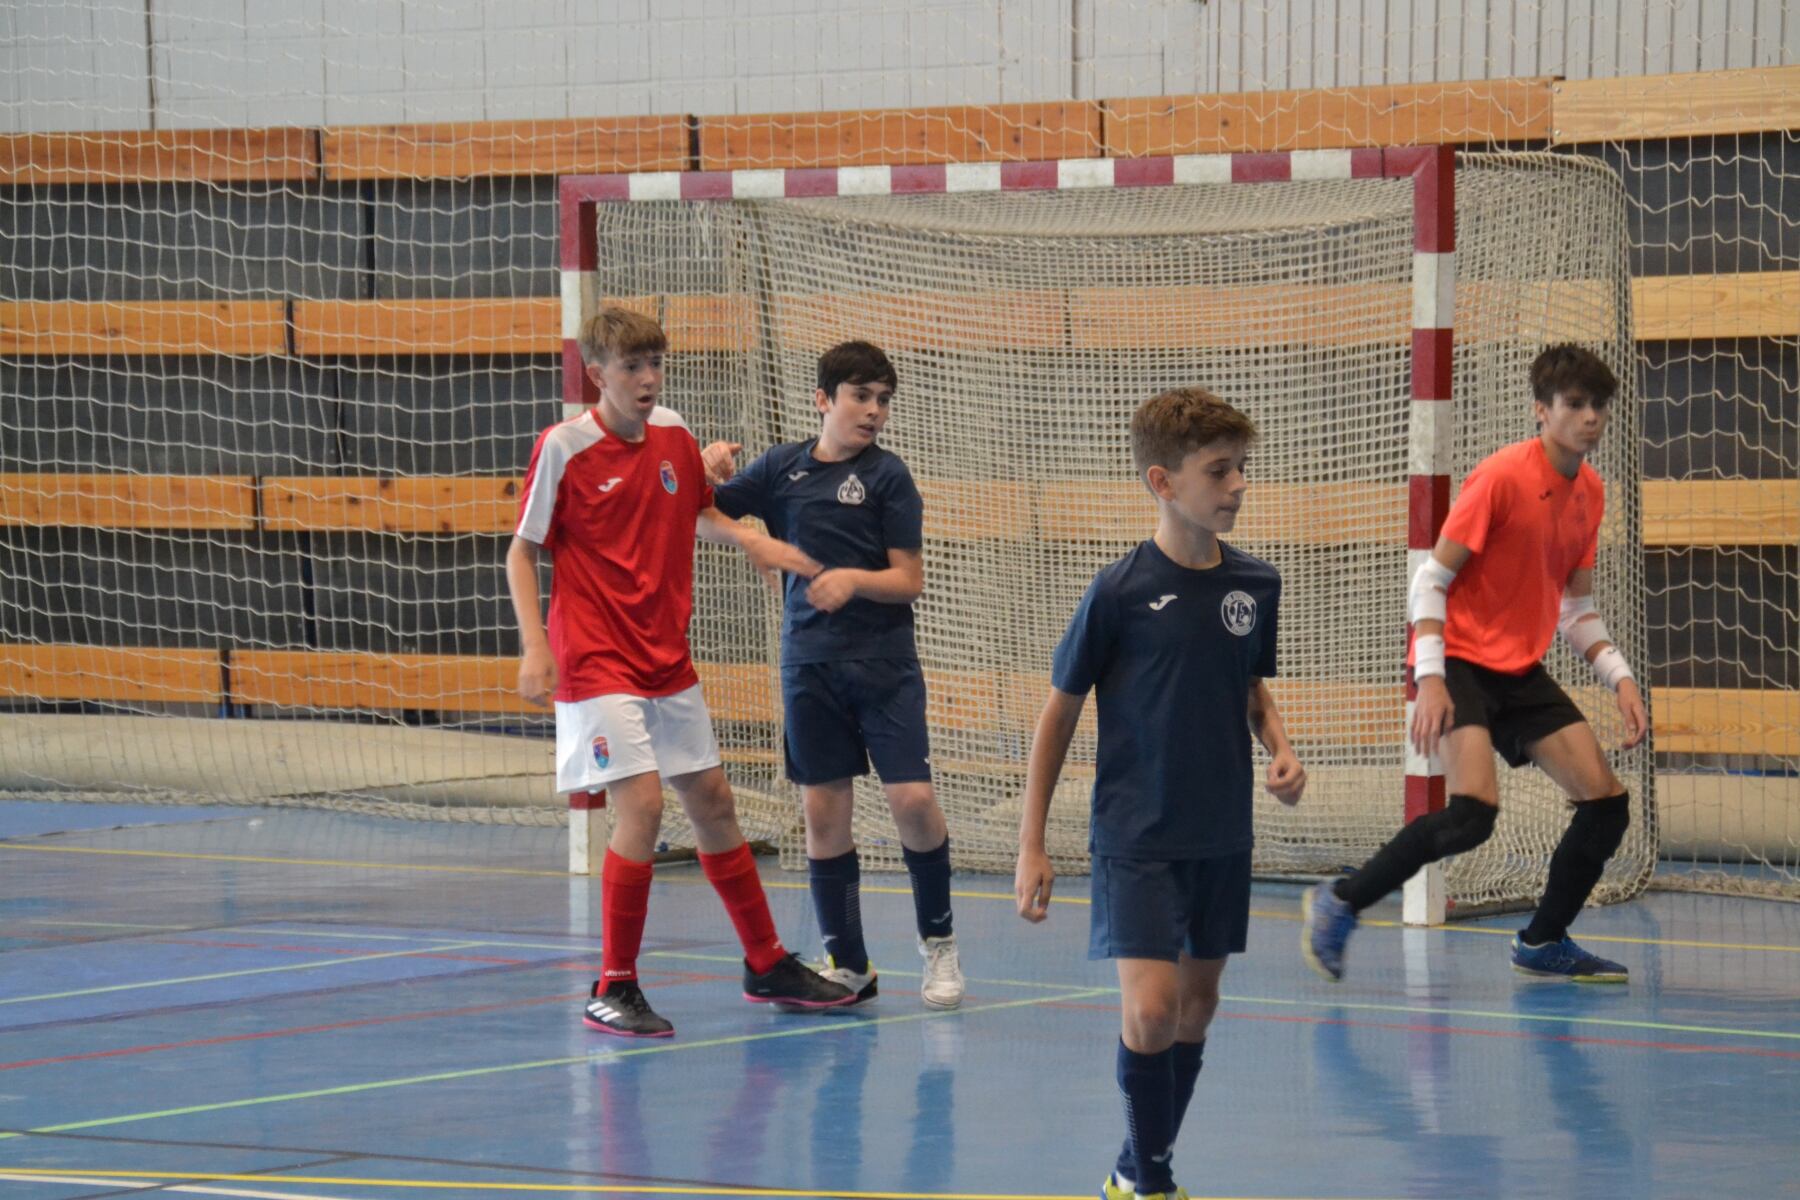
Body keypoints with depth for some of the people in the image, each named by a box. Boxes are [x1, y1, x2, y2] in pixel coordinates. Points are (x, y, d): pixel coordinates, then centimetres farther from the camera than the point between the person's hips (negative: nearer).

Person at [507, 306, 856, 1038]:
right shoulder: (563, 448, -12)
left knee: (711, 801, 13)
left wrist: (751, 541, 2)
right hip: (598, 663, -6)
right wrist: (534, 645, -16)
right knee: (642, 805, -16)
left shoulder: (673, 437, 4)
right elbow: (522, 552, -7)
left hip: (667, 661, 6)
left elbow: (698, 514, 22)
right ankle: (612, 990, -7)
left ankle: (766, 965, 26)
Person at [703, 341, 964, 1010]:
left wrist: (855, 579, -21)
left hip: (885, 664, -2)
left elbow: (910, 579, -4)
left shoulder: (887, 476, -2)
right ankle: (847, 966, 12)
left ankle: (938, 942, 9)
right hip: (810, 664, 3)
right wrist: (708, 472, -7)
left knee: (912, 799, -12)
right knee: (824, 812, 3)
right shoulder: (783, 468, 6)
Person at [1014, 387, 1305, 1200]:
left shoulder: (1255, 586, 1)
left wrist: (1281, 750, -3)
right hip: (1137, 834, -5)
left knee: (1197, 1003, 12)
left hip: (1222, 837, 5)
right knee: (1150, 1006, -15)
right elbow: (1058, 714, -5)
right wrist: (1031, 847, -5)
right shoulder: (1120, 592, -13)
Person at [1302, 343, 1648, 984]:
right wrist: (1431, 680, -23)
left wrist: (1620, 678, 6)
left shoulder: (1590, 493, 8)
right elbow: (1431, 577, -14)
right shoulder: (1502, 476, -15)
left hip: (1522, 671, 8)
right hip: (1461, 660, -8)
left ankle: (1542, 942, 17)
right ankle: (1336, 906, -9)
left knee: (1607, 802, -1)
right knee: (1473, 811, -25)